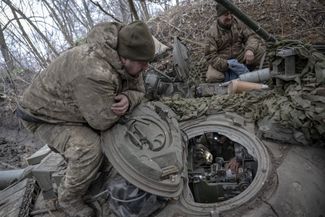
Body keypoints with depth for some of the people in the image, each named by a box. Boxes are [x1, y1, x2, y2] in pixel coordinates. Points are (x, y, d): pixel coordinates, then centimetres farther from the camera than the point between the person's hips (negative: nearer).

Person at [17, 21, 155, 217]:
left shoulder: (127, 63, -15)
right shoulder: (94, 72, -43)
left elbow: (138, 90, -6)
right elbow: (103, 121, -35)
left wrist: (128, 100, -31)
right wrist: (122, 104, -15)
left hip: (78, 110, 8)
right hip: (45, 115, -8)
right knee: (89, 149, -27)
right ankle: (69, 199, 0)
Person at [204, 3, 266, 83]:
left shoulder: (238, 23, -3)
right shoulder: (212, 33, -14)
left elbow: (251, 36, -6)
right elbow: (210, 56, -18)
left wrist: (250, 49, -30)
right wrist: (228, 65, -31)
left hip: (240, 58, 3)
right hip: (222, 62, -3)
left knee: (260, 48, -16)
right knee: (212, 77, -32)